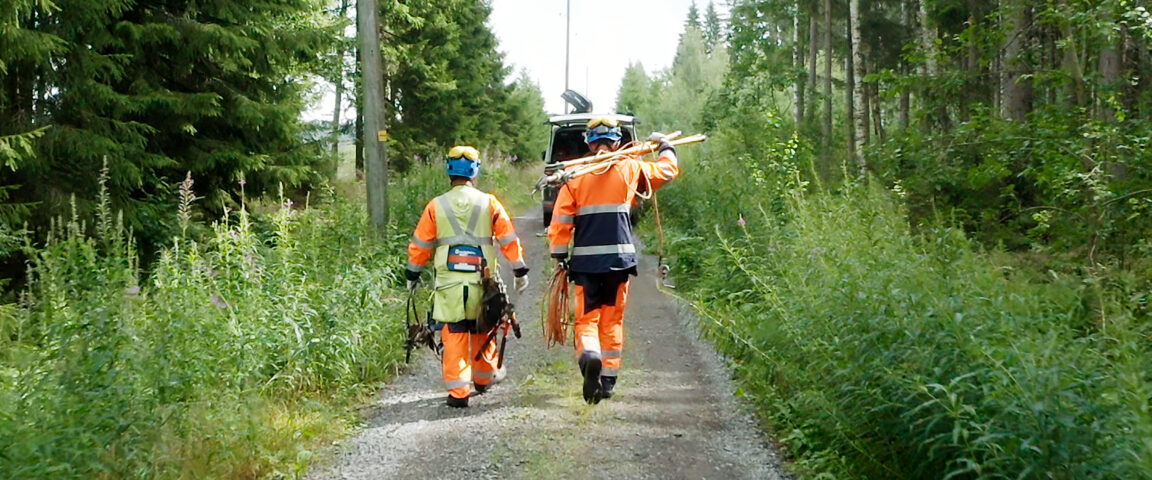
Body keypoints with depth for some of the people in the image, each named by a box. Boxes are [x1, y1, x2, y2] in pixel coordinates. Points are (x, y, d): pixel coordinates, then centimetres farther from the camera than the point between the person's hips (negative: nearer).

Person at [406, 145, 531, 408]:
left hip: (448, 281, -1)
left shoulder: (436, 206, 0)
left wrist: (413, 274, 20)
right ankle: (484, 378, 35)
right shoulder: (489, 203, 0)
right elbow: (508, 239, 3)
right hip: (481, 280, 1)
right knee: (481, 331, 19)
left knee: (454, 335, 3)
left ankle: (458, 391, -2)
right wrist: (520, 270, 13)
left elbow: (420, 244, 6)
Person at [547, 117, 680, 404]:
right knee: (613, 320, 13)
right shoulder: (630, 169, 2)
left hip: (586, 260, -1)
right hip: (620, 257, 1)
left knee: (587, 318, 6)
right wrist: (665, 147, 36)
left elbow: (560, 219, -5)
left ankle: (589, 355, -24)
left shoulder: (576, 174, -2)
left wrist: (560, 255, 5)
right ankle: (608, 380, 15)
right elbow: (668, 170, 17)